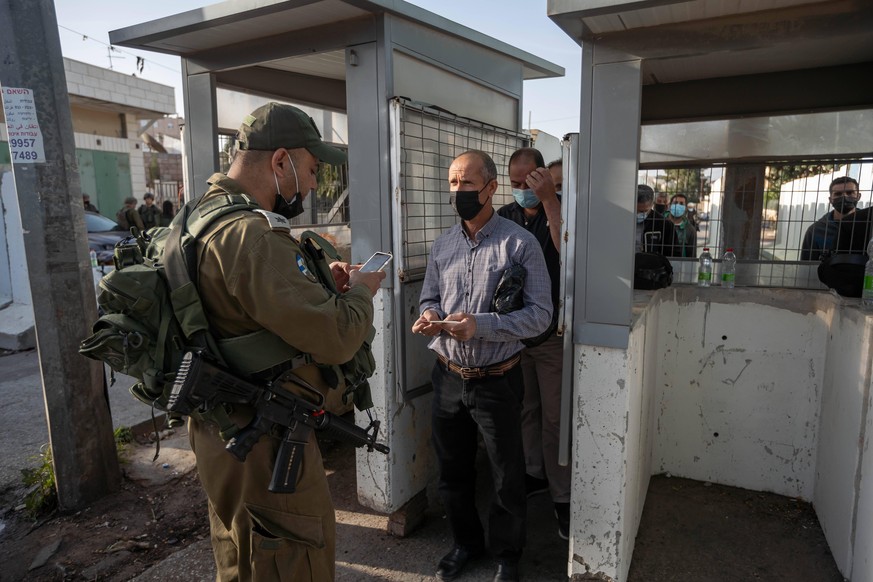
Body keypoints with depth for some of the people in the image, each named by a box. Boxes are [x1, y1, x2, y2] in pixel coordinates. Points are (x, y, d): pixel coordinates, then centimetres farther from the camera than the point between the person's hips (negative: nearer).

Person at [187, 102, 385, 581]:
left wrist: (317, 282, 5)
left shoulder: (207, 215, 7)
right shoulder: (250, 233, -27)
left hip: (220, 429, 11)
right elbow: (336, 337, -31)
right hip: (264, 445, -10)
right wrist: (360, 291, -10)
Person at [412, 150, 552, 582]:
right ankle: (465, 541, 44)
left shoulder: (519, 243, -11)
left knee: (506, 477, 12)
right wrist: (429, 316, -12)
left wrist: (480, 326, -26)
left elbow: (540, 314, -14)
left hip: (496, 380, -4)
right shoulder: (442, 246, 5)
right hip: (448, 377, 5)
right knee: (452, 469, 19)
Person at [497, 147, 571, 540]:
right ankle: (535, 474, 35)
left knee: (555, 417, 1)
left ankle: (562, 496, 14)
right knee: (526, 409, 17)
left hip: (552, 334, -5)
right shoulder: (504, 217, 7)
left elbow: (567, 250, -28)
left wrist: (549, 199, -29)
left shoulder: (560, 209, -8)